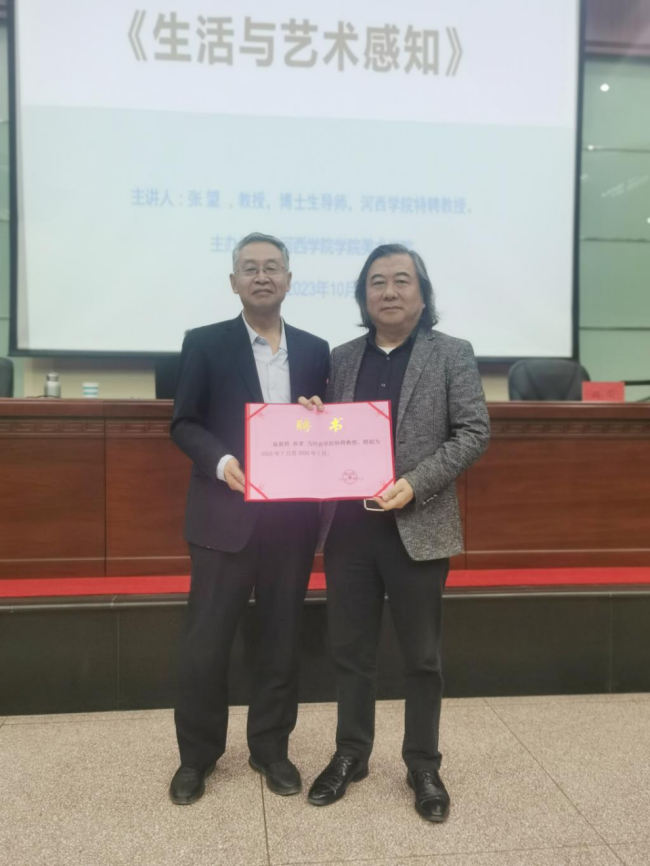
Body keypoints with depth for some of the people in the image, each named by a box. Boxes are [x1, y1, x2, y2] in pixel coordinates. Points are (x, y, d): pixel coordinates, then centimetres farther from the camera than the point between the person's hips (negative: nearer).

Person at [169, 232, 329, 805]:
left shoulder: (315, 350, 9)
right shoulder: (205, 343, 1)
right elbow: (183, 424, -2)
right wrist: (221, 462, -19)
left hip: (292, 516, 3)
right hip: (225, 515, -3)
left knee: (283, 639, 12)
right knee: (206, 642, 4)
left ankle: (271, 748, 30)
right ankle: (197, 756, 24)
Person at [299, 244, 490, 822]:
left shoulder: (452, 354, -1)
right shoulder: (343, 358, 10)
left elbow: (475, 432, -7)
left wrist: (415, 484, -18)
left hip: (417, 528, -3)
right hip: (349, 527, 3)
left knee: (421, 656, 9)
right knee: (350, 649, 13)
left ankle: (424, 767, 26)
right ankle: (351, 755, 30)